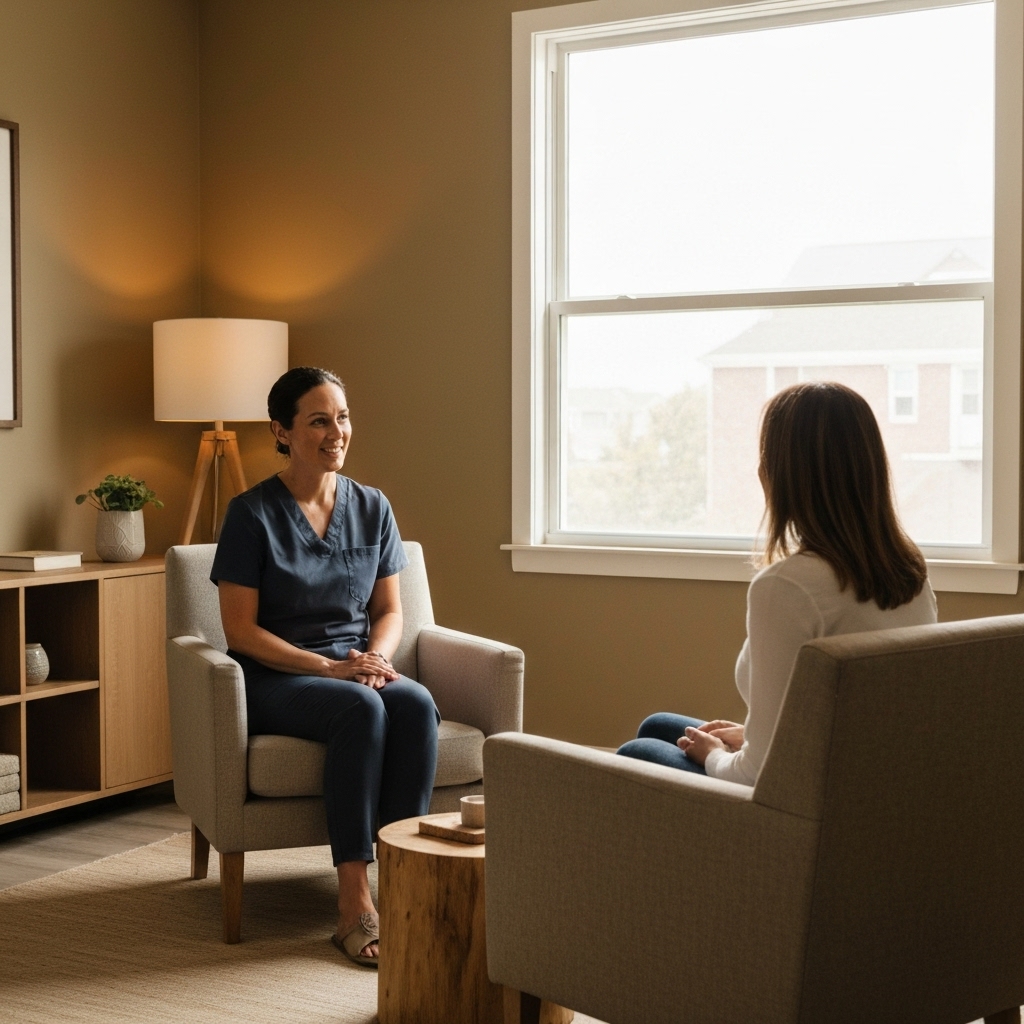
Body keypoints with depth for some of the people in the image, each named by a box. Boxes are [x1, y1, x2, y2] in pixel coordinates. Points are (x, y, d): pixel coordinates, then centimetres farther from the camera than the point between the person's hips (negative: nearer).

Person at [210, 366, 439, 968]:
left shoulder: (372, 508, 9)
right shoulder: (253, 513, -5)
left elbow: (390, 610, 13)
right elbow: (241, 629, -8)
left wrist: (377, 656, -10)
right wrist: (327, 667, -18)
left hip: (356, 668, 4)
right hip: (274, 678, -4)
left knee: (415, 703, -30)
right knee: (360, 708, -35)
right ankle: (354, 904, -33)